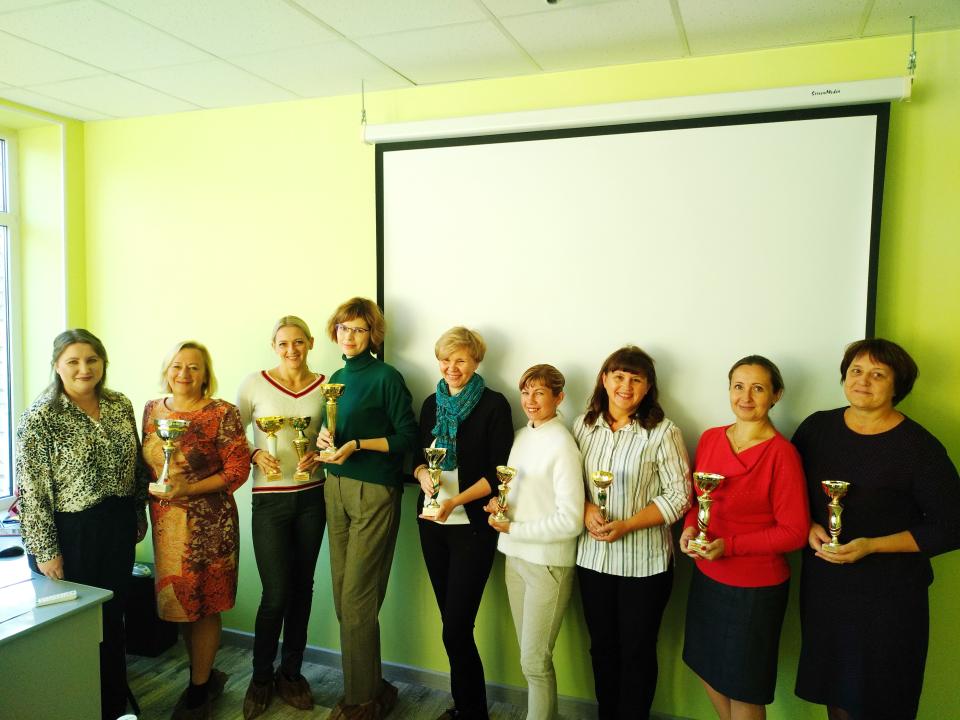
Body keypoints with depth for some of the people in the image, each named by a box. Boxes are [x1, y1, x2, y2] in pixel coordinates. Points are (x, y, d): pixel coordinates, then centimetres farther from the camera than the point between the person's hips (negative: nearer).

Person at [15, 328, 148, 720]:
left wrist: (139, 515, 13)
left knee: (114, 614, 18)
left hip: (118, 526, 5)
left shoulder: (120, 405, 2)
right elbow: (33, 491, -14)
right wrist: (45, 550, -13)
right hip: (68, 531, -5)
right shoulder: (39, 417, -14)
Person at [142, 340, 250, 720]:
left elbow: (237, 470, -11)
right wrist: (153, 490, -4)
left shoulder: (222, 413, -11)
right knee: (178, 601, 13)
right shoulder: (152, 410, 7)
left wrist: (188, 489, -20)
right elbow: (145, 462, 15)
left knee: (202, 604, 5)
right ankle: (207, 675, 34)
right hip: (165, 521, 5)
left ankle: (199, 689, 23)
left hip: (208, 521, -5)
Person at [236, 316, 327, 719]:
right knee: (275, 595, -1)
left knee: (302, 589, 12)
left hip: (311, 496, 3)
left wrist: (319, 455, -10)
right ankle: (261, 678, 22)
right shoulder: (255, 384, -4)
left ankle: (291, 673, 30)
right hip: (269, 499, -2)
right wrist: (254, 455, -15)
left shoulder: (325, 386, 1)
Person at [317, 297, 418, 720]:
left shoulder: (386, 377, -8)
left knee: (357, 599, -3)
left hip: (374, 492, -7)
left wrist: (358, 445, -18)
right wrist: (324, 438, 0)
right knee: (343, 595, 10)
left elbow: (408, 436, -11)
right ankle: (372, 685, 27)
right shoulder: (337, 377, 13)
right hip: (336, 487, 7)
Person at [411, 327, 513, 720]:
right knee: (452, 623, 12)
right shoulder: (432, 403, 9)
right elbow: (418, 454, 15)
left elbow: (498, 471, -11)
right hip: (432, 524, 5)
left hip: (472, 526, -5)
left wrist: (456, 500, -23)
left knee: (456, 629, -5)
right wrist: (422, 473, -8)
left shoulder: (494, 405, -8)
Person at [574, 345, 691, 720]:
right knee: (602, 646, 19)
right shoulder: (584, 425, 1)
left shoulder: (662, 432, -12)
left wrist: (626, 526, -19)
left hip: (644, 562, -4)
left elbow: (678, 495, -12)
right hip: (593, 556, 4)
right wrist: (586, 509, -12)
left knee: (637, 651, 12)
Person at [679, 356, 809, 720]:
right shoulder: (710, 438, 0)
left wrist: (730, 545, -23)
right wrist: (690, 527, -8)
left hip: (756, 587, -6)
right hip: (706, 577, 6)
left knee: (743, 688, 12)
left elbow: (794, 532, -16)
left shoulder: (782, 453, -18)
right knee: (709, 670, 22)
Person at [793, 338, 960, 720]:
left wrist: (872, 546, -18)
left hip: (889, 595, -3)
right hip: (822, 584, 4)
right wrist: (808, 527, -9)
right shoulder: (817, 427, -1)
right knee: (832, 689, 17)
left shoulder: (918, 446, -12)